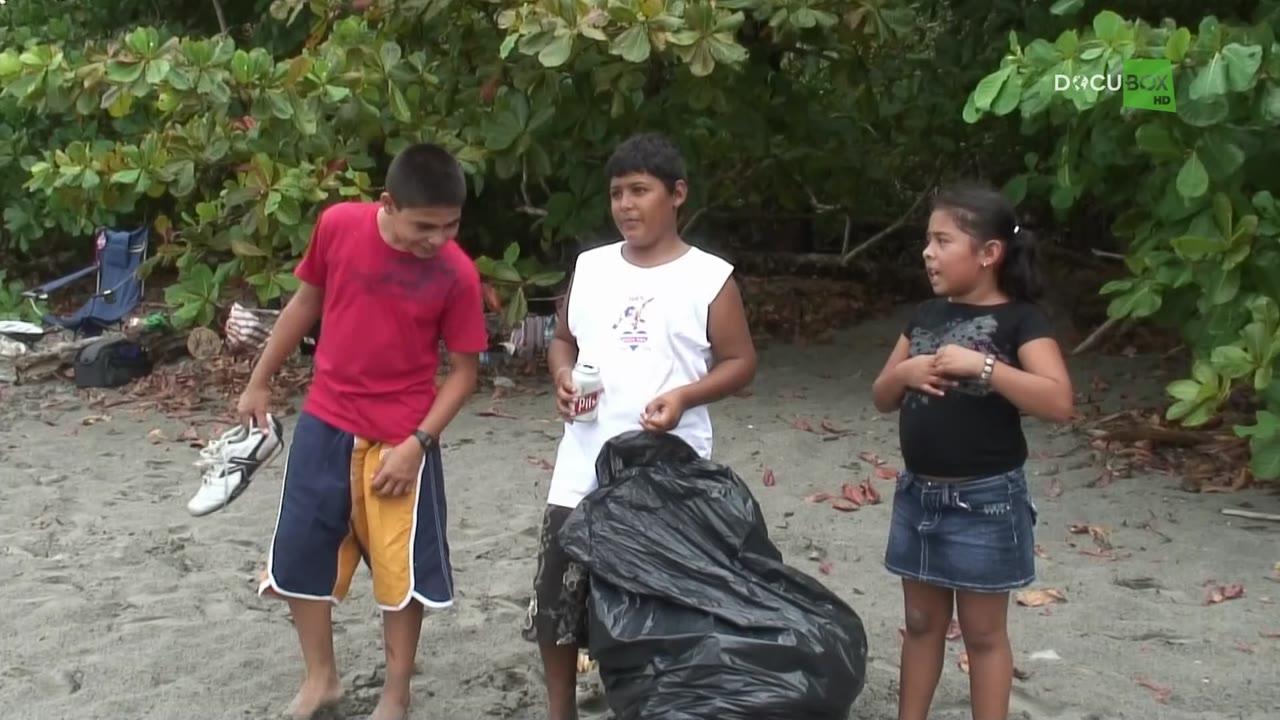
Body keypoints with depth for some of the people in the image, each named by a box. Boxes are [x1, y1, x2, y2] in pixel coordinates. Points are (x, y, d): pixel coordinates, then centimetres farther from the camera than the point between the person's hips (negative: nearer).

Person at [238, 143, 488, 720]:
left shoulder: (457, 274, -16)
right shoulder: (338, 225, -10)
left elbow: (464, 369, -8)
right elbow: (305, 304, 6)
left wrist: (416, 443, -16)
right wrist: (259, 383, 12)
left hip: (401, 439, -3)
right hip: (324, 424, 3)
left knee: (402, 568, 6)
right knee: (298, 553, 11)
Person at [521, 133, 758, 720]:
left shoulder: (710, 277, -4)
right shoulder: (590, 266, 7)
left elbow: (740, 362, -2)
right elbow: (563, 340, 17)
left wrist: (684, 396, -19)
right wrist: (563, 377, -5)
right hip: (585, 465, 4)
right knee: (556, 594, 9)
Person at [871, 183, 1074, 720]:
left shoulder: (1019, 320, -10)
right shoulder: (926, 316, 8)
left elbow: (1059, 403, -22)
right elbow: (881, 398, 13)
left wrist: (981, 366, -26)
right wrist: (904, 372, -9)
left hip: (985, 500, -6)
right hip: (919, 494, 6)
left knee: (983, 631, 7)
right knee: (922, 622, 17)